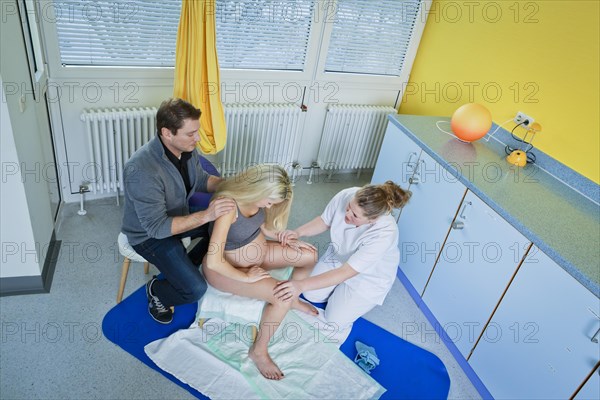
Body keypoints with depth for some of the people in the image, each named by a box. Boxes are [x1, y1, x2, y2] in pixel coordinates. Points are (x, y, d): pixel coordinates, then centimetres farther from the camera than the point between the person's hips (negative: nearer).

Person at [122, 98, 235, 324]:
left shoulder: (186, 148, -13)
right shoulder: (141, 170, -36)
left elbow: (200, 180, 6)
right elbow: (157, 227, -34)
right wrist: (205, 216, -40)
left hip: (178, 216, 8)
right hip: (149, 234, -7)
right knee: (195, 289, -20)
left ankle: (187, 265, 18)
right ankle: (155, 291, 14)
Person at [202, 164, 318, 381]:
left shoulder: (255, 196, -13)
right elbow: (214, 262, -37)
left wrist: (288, 241, -2)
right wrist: (246, 277, -24)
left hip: (257, 250, 8)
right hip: (228, 268, -8)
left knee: (309, 255, 4)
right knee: (282, 297, -25)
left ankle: (293, 299, 31)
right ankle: (258, 350, -1)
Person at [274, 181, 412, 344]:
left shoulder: (384, 233, -42)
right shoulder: (345, 196, -30)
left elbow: (345, 273, -40)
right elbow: (324, 222, -8)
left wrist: (301, 285, -47)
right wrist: (297, 233, -27)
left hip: (368, 276, -5)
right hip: (339, 256, 5)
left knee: (335, 322, 0)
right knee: (311, 295, 6)